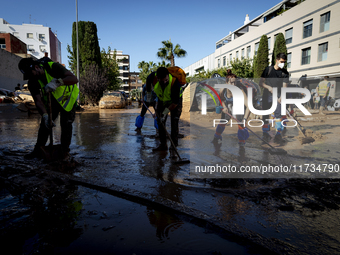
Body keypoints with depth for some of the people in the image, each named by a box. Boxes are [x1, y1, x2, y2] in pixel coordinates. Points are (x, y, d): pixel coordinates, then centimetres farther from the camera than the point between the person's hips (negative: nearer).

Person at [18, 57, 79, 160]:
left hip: (68, 97, -4)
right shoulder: (32, 82, -16)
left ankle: (64, 151, 4)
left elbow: (74, 79, -39)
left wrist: (57, 82, -53)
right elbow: (38, 101, -21)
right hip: (51, 100, 5)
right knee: (44, 124, 2)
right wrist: (45, 115, -37)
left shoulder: (53, 67, -30)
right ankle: (38, 150, 13)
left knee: (66, 124, -7)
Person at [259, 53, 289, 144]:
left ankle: (278, 135, -8)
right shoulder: (268, 69, 6)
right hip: (267, 94, 0)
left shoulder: (285, 73, 8)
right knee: (266, 114, 1)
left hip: (278, 95, 1)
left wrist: (281, 97, -18)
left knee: (280, 114, -12)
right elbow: (261, 83, 5)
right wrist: (268, 87, -14)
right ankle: (265, 133, 15)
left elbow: (284, 86, 0)